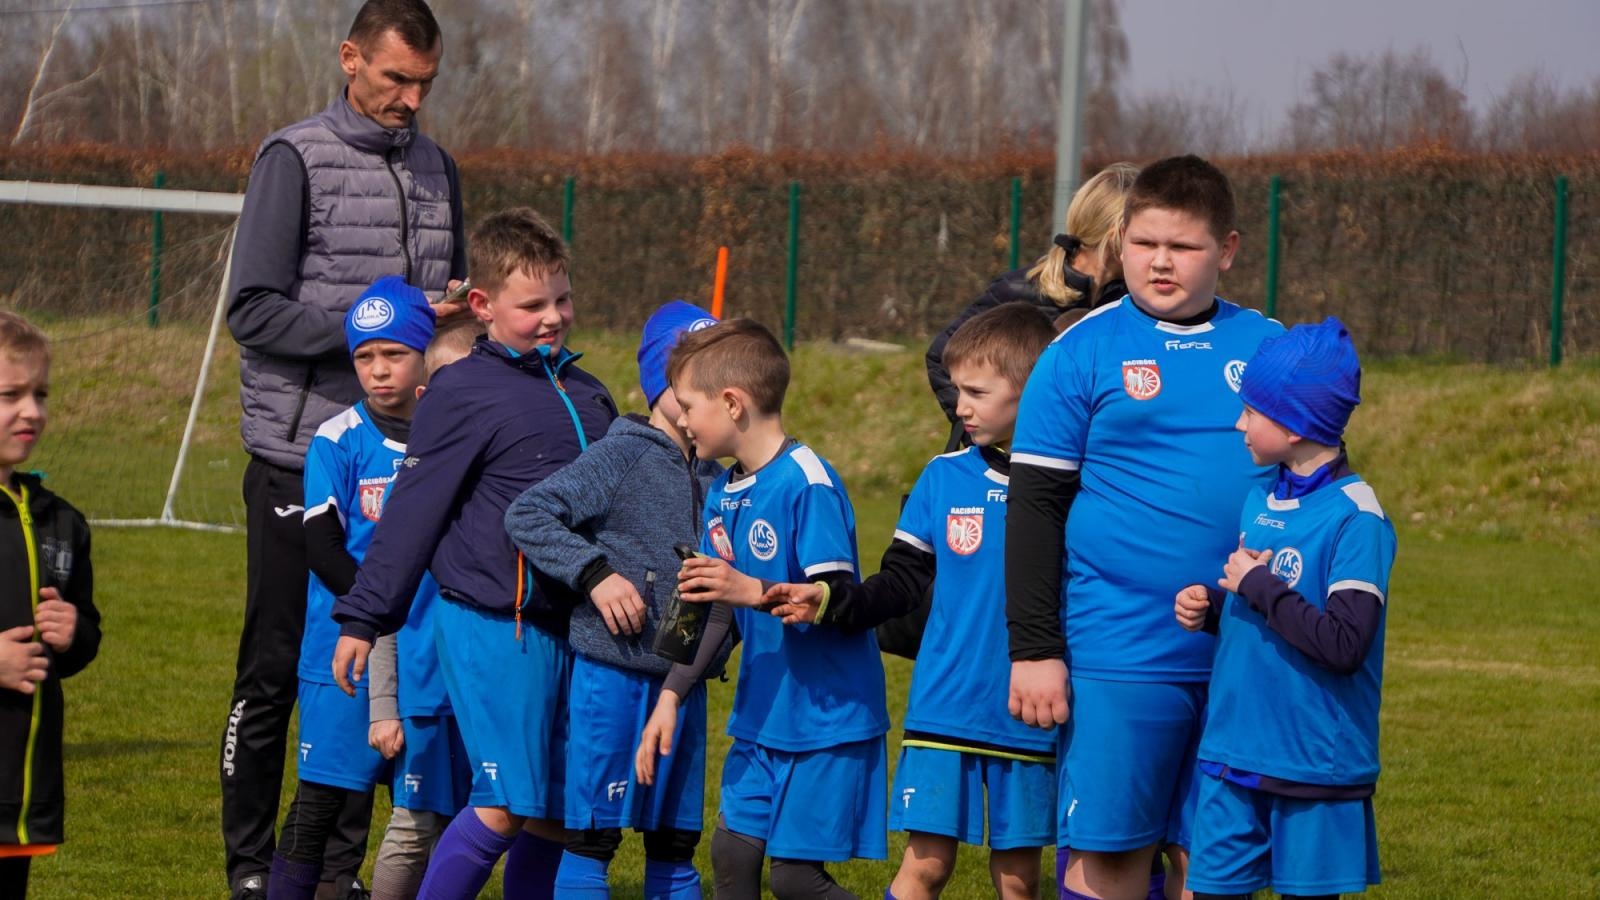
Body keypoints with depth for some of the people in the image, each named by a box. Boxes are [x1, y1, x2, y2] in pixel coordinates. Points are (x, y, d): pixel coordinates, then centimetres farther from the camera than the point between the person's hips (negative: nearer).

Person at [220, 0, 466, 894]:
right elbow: (255, 310, -12)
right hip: (300, 452, -5)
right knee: (276, 670, 0)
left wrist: (455, 318, 0)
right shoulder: (296, 159, -5)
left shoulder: (436, 168, 13)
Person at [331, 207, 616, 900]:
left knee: (558, 815, 6)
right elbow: (411, 514, -6)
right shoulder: (463, 393, -6)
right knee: (506, 806, -11)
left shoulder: (586, 395, 14)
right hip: (491, 627, -6)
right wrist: (364, 618, -6)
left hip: (568, 629, 6)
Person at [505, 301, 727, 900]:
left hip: (683, 680, 7)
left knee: (676, 842, 11)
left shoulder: (716, 476, 11)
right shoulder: (623, 456, -8)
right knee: (592, 838, -4)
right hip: (613, 671, -7)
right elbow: (527, 515, -14)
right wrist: (595, 573, -20)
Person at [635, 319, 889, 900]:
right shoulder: (725, 493, 9)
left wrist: (750, 590, -33)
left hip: (826, 720, -8)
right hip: (763, 715, 8)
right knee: (732, 852, 6)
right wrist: (669, 700, 10)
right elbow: (709, 611, 15)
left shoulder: (808, 484, -17)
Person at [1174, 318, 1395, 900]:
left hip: (1314, 765, -7)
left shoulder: (1355, 516, -15)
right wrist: (1207, 609, 2)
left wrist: (1258, 586, -18)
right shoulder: (1260, 501, 9)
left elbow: (1343, 644, -24)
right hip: (1234, 755, 7)